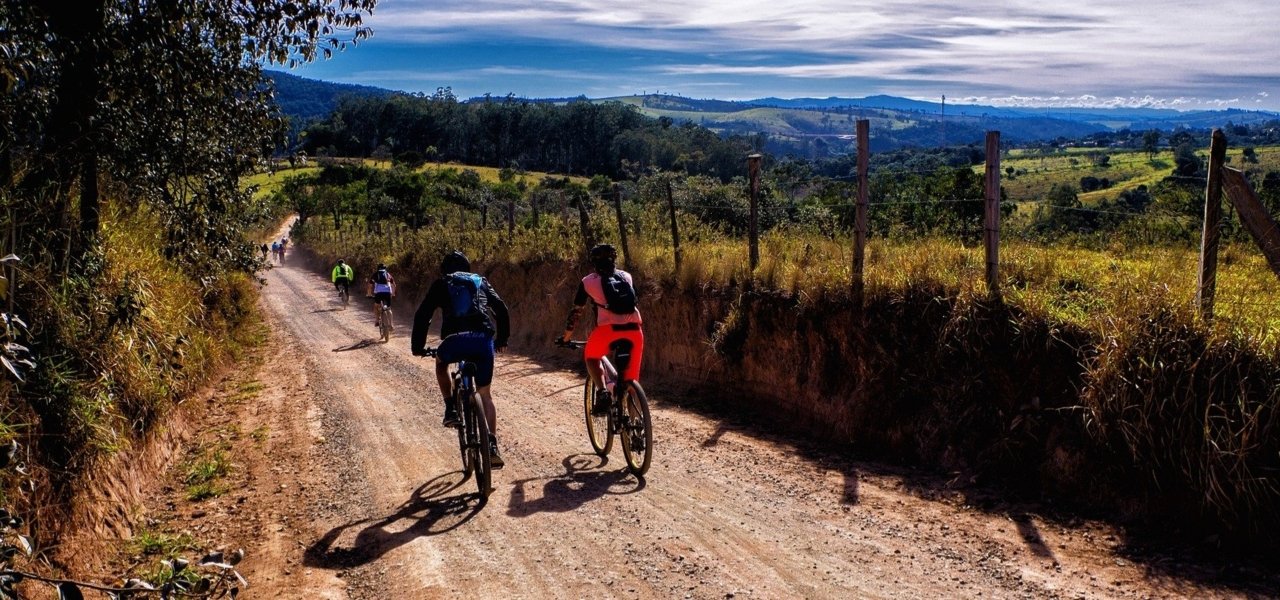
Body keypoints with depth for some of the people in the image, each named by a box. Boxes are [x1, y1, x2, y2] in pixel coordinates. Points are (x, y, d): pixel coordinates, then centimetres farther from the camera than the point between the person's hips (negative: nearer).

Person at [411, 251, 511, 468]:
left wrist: (417, 346, 23)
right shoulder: (481, 282, 28)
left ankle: (451, 410, 19)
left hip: (456, 340, -2)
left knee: (441, 362, 34)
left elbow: (422, 315, 14)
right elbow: (501, 310, 20)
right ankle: (492, 446, -1)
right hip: (484, 341, 2)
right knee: (484, 394, 14)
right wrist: (502, 339, 31)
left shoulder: (442, 284, 21)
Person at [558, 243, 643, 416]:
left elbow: (575, 311, 22)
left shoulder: (588, 281, 16)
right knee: (631, 375, 16)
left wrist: (566, 337, 33)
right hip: (634, 329, 3)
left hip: (609, 328, -3)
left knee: (590, 356, 25)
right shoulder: (626, 276, 24)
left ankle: (602, 392, 3)